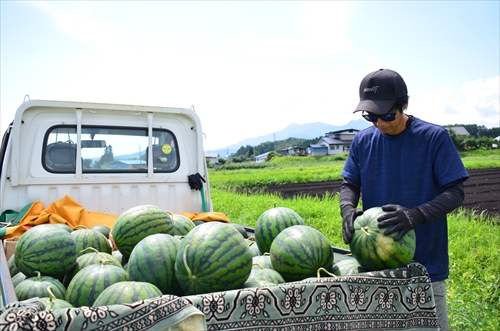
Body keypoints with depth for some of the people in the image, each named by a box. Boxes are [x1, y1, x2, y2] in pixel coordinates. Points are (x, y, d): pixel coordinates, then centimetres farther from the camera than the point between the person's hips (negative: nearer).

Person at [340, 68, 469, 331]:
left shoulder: (435, 137, -9)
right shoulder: (363, 140, 1)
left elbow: (455, 192, -10)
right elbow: (350, 184, 7)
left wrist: (416, 215, -28)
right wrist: (348, 209, -16)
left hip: (425, 261, -3)